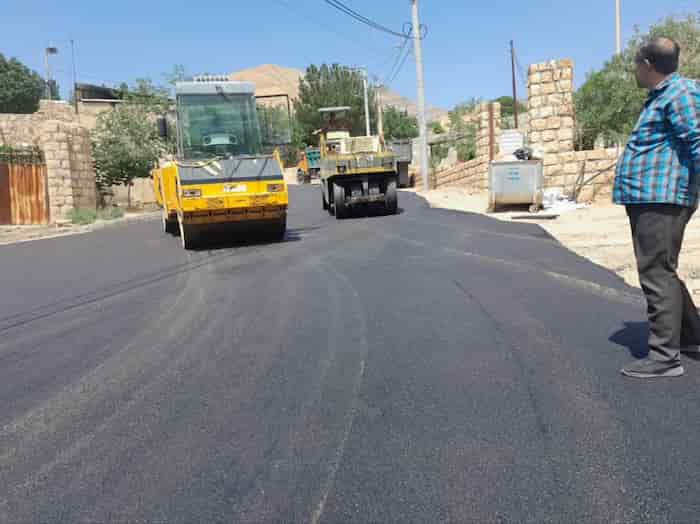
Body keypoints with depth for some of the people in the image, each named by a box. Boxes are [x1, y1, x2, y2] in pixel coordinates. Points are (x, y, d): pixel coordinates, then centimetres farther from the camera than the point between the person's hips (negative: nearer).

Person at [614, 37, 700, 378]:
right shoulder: (661, 96, 22)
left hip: (661, 199, -11)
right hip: (646, 199, 11)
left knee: (657, 275, -10)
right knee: (660, 273, 18)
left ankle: (664, 357, -5)